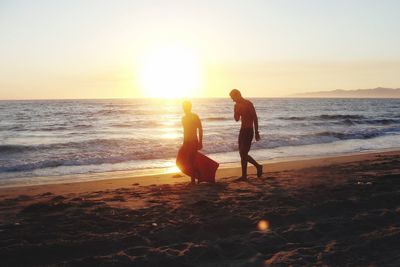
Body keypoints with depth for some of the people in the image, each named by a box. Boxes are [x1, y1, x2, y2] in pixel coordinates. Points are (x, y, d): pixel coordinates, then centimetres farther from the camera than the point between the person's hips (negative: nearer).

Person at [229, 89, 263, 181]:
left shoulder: (248, 104, -13)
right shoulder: (238, 105, 11)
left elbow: (255, 118, -14)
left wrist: (256, 132, -16)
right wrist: (236, 109, -1)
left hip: (249, 131, -8)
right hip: (242, 130, 8)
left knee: (244, 153, -9)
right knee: (242, 153, 9)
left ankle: (258, 166, 7)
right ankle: (244, 175, 17)